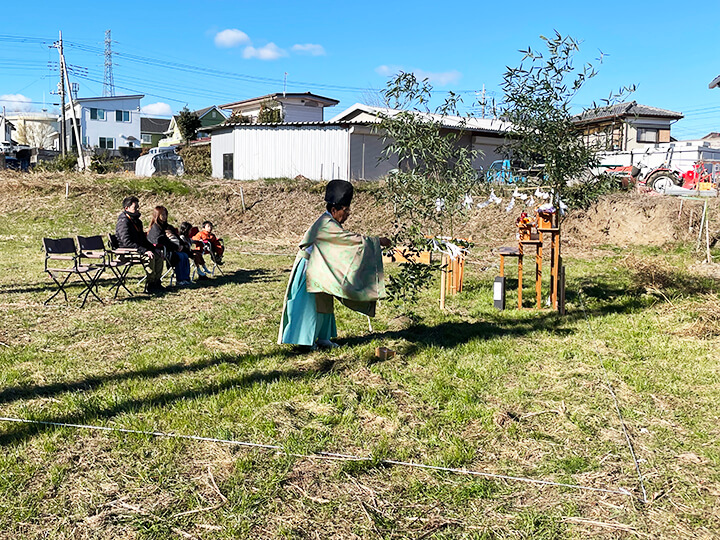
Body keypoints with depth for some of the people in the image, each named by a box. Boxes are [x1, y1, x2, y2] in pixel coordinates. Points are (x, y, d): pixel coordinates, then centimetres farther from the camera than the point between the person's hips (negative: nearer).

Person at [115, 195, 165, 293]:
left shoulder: (136, 221, 15)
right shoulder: (123, 222, -16)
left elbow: (143, 239, 24)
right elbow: (127, 242, -27)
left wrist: (152, 248, 8)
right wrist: (144, 251, -30)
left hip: (137, 249, 10)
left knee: (159, 256, 2)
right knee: (148, 257, -30)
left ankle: (156, 282, 3)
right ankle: (149, 286, -23)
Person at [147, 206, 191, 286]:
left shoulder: (168, 226, 23)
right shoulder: (155, 228, -4)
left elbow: (177, 237, 20)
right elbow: (162, 241, -17)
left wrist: (181, 245, -2)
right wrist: (176, 247, -19)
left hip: (174, 249, 8)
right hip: (164, 251, -7)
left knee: (185, 255, -18)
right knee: (180, 257, -28)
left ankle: (186, 278, -22)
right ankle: (180, 280, -25)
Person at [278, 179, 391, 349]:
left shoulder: (330, 223, 9)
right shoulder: (327, 225, -23)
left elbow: (347, 241, 15)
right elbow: (353, 239, -25)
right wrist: (378, 241, -19)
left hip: (322, 270, 10)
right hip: (311, 270, -10)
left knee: (324, 302, 14)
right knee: (311, 304, -3)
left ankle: (322, 338, 23)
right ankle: (304, 339, 8)